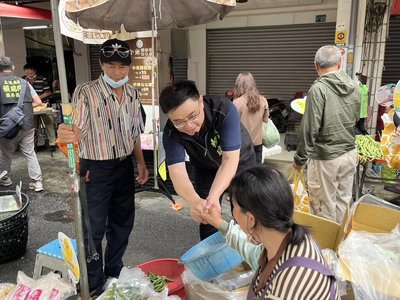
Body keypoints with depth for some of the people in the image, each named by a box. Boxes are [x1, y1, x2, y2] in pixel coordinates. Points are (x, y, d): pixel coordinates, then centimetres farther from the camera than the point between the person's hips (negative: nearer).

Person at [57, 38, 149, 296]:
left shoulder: (133, 94, 4)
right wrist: (66, 135, -45)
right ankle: (94, 287, 26)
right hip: (96, 170, -5)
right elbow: (77, 131, -23)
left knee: (122, 224, 18)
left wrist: (141, 164, 13)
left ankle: (115, 274, 40)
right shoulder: (86, 92, -14)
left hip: (125, 167, 6)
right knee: (94, 230, 5)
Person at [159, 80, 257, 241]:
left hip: (240, 161, -1)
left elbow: (230, 159, -41)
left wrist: (214, 196, -55)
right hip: (206, 168, 2)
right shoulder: (171, 133, -30)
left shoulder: (224, 109, -38)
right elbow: (177, 171, -38)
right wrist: (194, 201, -59)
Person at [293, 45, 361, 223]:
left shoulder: (319, 88, -15)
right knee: (343, 203, 18)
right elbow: (355, 120, 13)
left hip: (326, 158, -6)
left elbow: (310, 128, -18)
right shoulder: (354, 87, 3)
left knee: (324, 208, 7)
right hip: (350, 154, 6)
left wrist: (300, 158, -9)